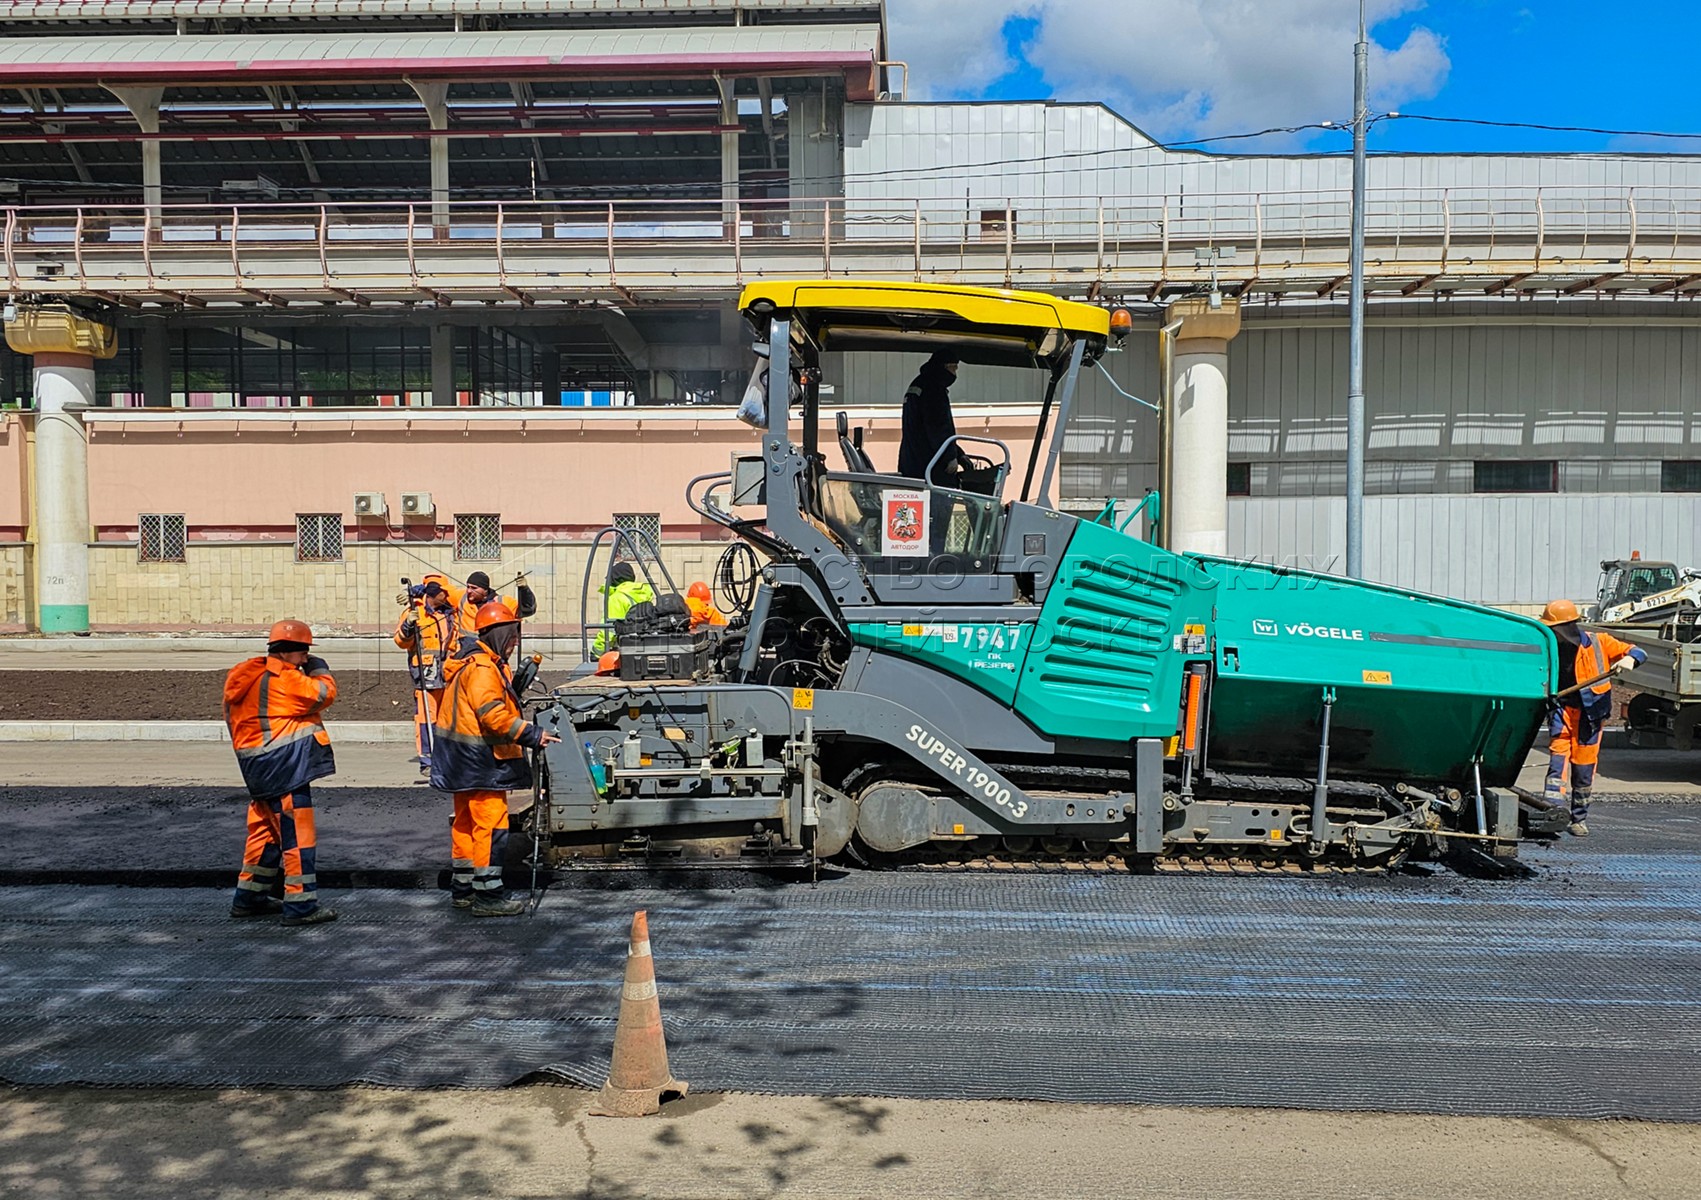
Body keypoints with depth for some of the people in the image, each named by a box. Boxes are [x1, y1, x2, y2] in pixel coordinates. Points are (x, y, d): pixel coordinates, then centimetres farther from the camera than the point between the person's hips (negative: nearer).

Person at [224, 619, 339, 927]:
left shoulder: (250, 677, 13)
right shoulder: (285, 679, -16)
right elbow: (325, 694, -13)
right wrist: (320, 670, 2)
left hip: (260, 770, 10)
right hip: (285, 768, -10)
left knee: (267, 830, 20)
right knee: (298, 833, -5)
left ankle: (248, 898, 29)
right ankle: (301, 906, -2)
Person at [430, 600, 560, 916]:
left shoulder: (485, 662, 17)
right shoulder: (481, 667, -17)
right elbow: (494, 714, -26)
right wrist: (532, 735, -23)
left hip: (465, 760, 11)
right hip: (479, 760, -11)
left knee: (467, 823, 17)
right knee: (491, 825, -8)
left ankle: (462, 889, 26)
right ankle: (487, 896, -5)